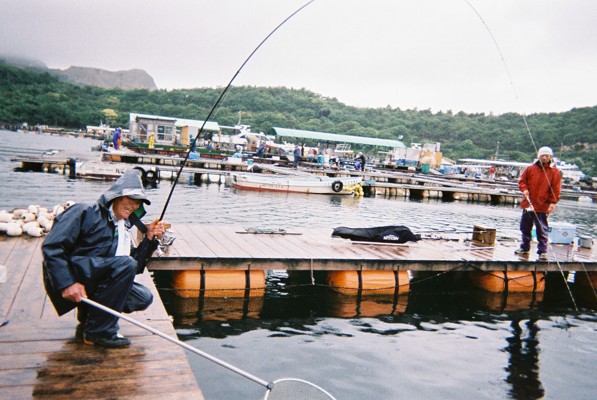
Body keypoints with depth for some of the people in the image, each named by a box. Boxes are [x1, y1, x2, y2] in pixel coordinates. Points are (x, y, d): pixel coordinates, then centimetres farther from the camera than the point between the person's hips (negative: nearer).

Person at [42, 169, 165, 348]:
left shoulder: (123, 230, 18)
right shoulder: (85, 213, -4)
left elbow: (135, 268, 12)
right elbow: (51, 246, -14)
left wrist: (149, 238, 2)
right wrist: (67, 283, -23)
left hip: (94, 284, 7)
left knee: (144, 297, -7)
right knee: (125, 264, -26)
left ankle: (88, 317, 8)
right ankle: (99, 331, -17)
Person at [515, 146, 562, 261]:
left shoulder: (555, 172, 1)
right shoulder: (530, 168, 7)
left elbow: (556, 189, -2)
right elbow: (522, 180, 11)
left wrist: (553, 202, -11)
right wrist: (524, 189, -9)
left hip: (542, 206, -4)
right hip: (528, 204, 4)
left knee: (542, 230, -4)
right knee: (525, 228, 14)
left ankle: (542, 251, 2)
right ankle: (525, 248, 28)